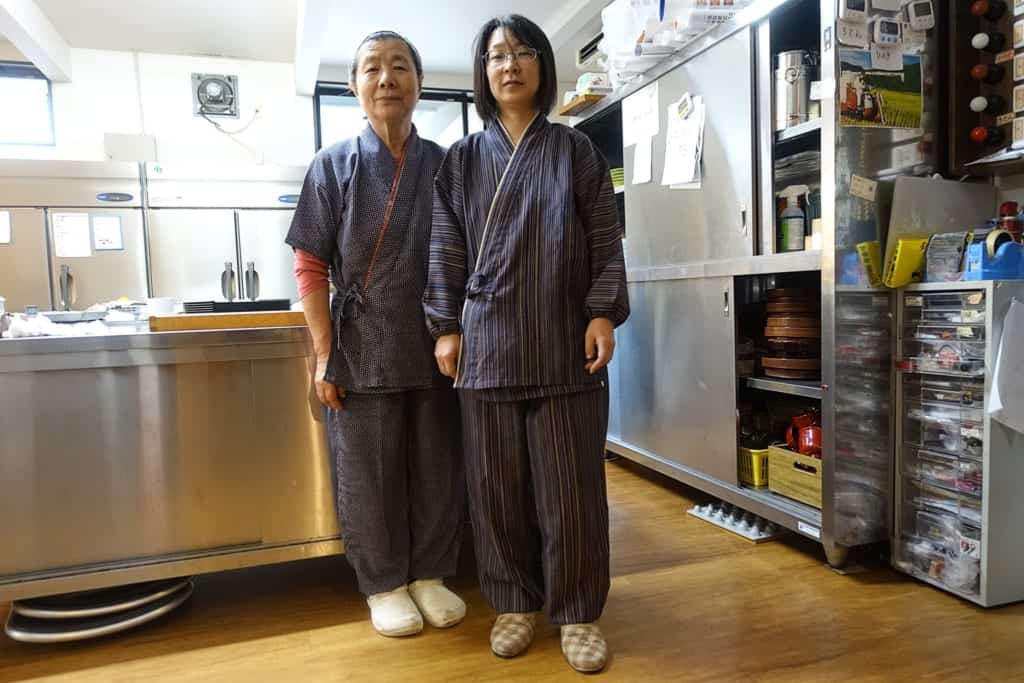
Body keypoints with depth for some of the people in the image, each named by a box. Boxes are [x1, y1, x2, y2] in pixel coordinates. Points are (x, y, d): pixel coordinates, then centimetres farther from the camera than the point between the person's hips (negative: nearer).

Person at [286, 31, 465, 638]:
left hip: (437, 346, 2)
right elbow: (311, 269, -2)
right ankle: (384, 585, 28)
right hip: (363, 348, -1)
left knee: (439, 468, 10)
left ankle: (430, 575, 30)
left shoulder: (445, 165, 4)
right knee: (370, 474, 8)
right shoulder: (333, 167, 0)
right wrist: (324, 354, -7)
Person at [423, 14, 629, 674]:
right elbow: (447, 251, 9)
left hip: (565, 344, -1)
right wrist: (446, 328, 2)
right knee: (498, 484, 7)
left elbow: (607, 240, 5)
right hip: (487, 343, 2)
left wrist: (604, 313, -6)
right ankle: (516, 602, 25)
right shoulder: (462, 159, 11)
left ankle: (579, 612, 19)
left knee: (570, 485, 3)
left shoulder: (576, 151, 9)